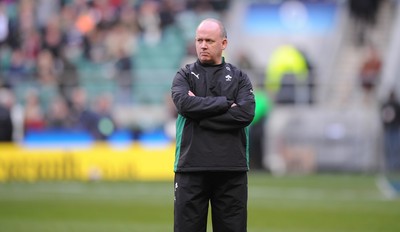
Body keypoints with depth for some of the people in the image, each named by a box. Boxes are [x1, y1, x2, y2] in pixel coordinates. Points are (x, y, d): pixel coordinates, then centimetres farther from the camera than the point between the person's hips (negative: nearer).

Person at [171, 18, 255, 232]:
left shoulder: (239, 78, 11)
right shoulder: (184, 76, 11)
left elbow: (246, 113, -7)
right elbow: (185, 104, -11)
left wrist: (200, 114, -9)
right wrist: (225, 103, -8)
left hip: (232, 170, 1)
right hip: (191, 168, -1)